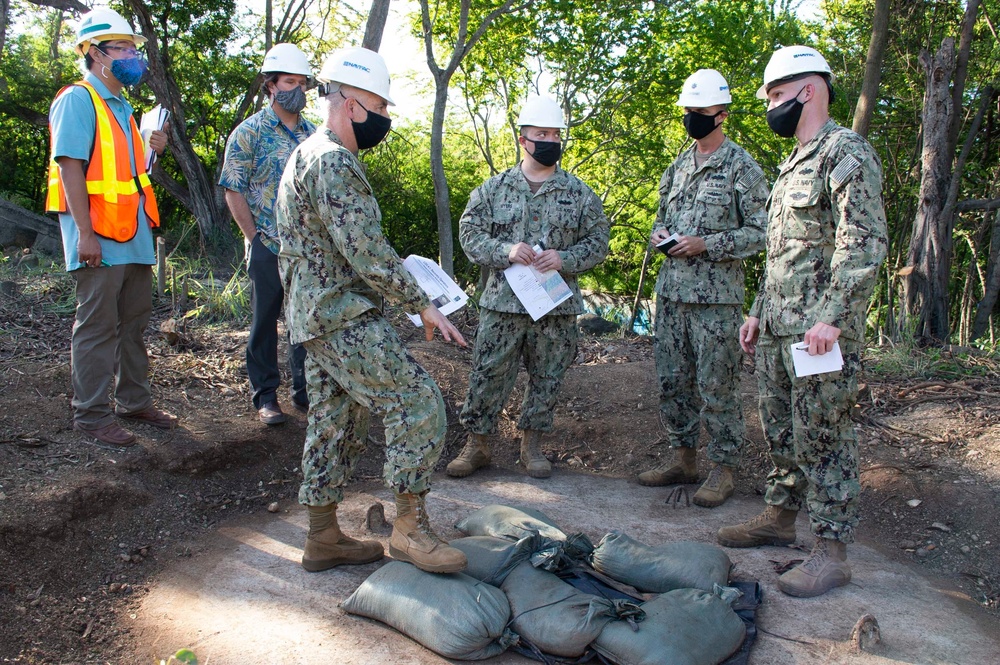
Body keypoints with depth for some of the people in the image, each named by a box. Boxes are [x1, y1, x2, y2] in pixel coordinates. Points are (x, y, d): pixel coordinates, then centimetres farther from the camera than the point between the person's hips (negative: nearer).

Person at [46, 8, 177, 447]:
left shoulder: (121, 106, 19)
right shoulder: (78, 100, -8)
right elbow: (71, 166, -16)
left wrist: (151, 149, 6)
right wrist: (85, 233, -22)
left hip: (133, 234, 9)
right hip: (99, 236, -9)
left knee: (134, 323, 14)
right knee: (97, 326, -3)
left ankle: (134, 402, 25)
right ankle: (91, 414, 7)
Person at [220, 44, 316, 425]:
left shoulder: (314, 134, 11)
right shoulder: (249, 133, -3)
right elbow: (234, 193, -4)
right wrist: (256, 238, -10)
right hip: (268, 248, -4)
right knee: (265, 322, 6)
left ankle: (304, 392, 21)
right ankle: (266, 396, 17)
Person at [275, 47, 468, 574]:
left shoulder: (309, 155, 19)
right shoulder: (332, 161, -16)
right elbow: (366, 250, -22)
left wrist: (402, 291, 20)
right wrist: (422, 304, -15)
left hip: (317, 314, 11)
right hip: (345, 316, -11)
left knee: (334, 424, 13)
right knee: (417, 402, -9)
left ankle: (323, 539, 22)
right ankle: (410, 527, -2)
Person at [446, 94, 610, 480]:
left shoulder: (580, 194, 5)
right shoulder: (493, 189, 4)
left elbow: (598, 243, 5)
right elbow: (470, 233, 1)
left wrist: (564, 259, -13)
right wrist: (505, 250, -16)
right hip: (502, 303, -1)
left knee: (546, 379, 9)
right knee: (487, 376, 2)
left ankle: (531, 445, 26)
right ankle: (477, 445, 17)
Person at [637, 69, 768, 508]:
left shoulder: (742, 168, -5)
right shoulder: (678, 167, 16)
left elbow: (760, 232, -9)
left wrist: (706, 245, -18)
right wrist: (659, 232, 3)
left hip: (716, 296, -7)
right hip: (671, 290, 7)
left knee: (717, 387, -1)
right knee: (672, 381, 11)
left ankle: (723, 468, 12)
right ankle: (683, 458, 25)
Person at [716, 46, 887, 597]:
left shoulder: (846, 152, -9)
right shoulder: (792, 165, 21)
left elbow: (864, 243, -19)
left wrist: (830, 317, -25)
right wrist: (759, 312, 21)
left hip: (820, 331, -9)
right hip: (777, 330, 9)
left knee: (821, 439, -4)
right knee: (780, 432, 16)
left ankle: (831, 553, 6)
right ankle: (779, 517, 30)